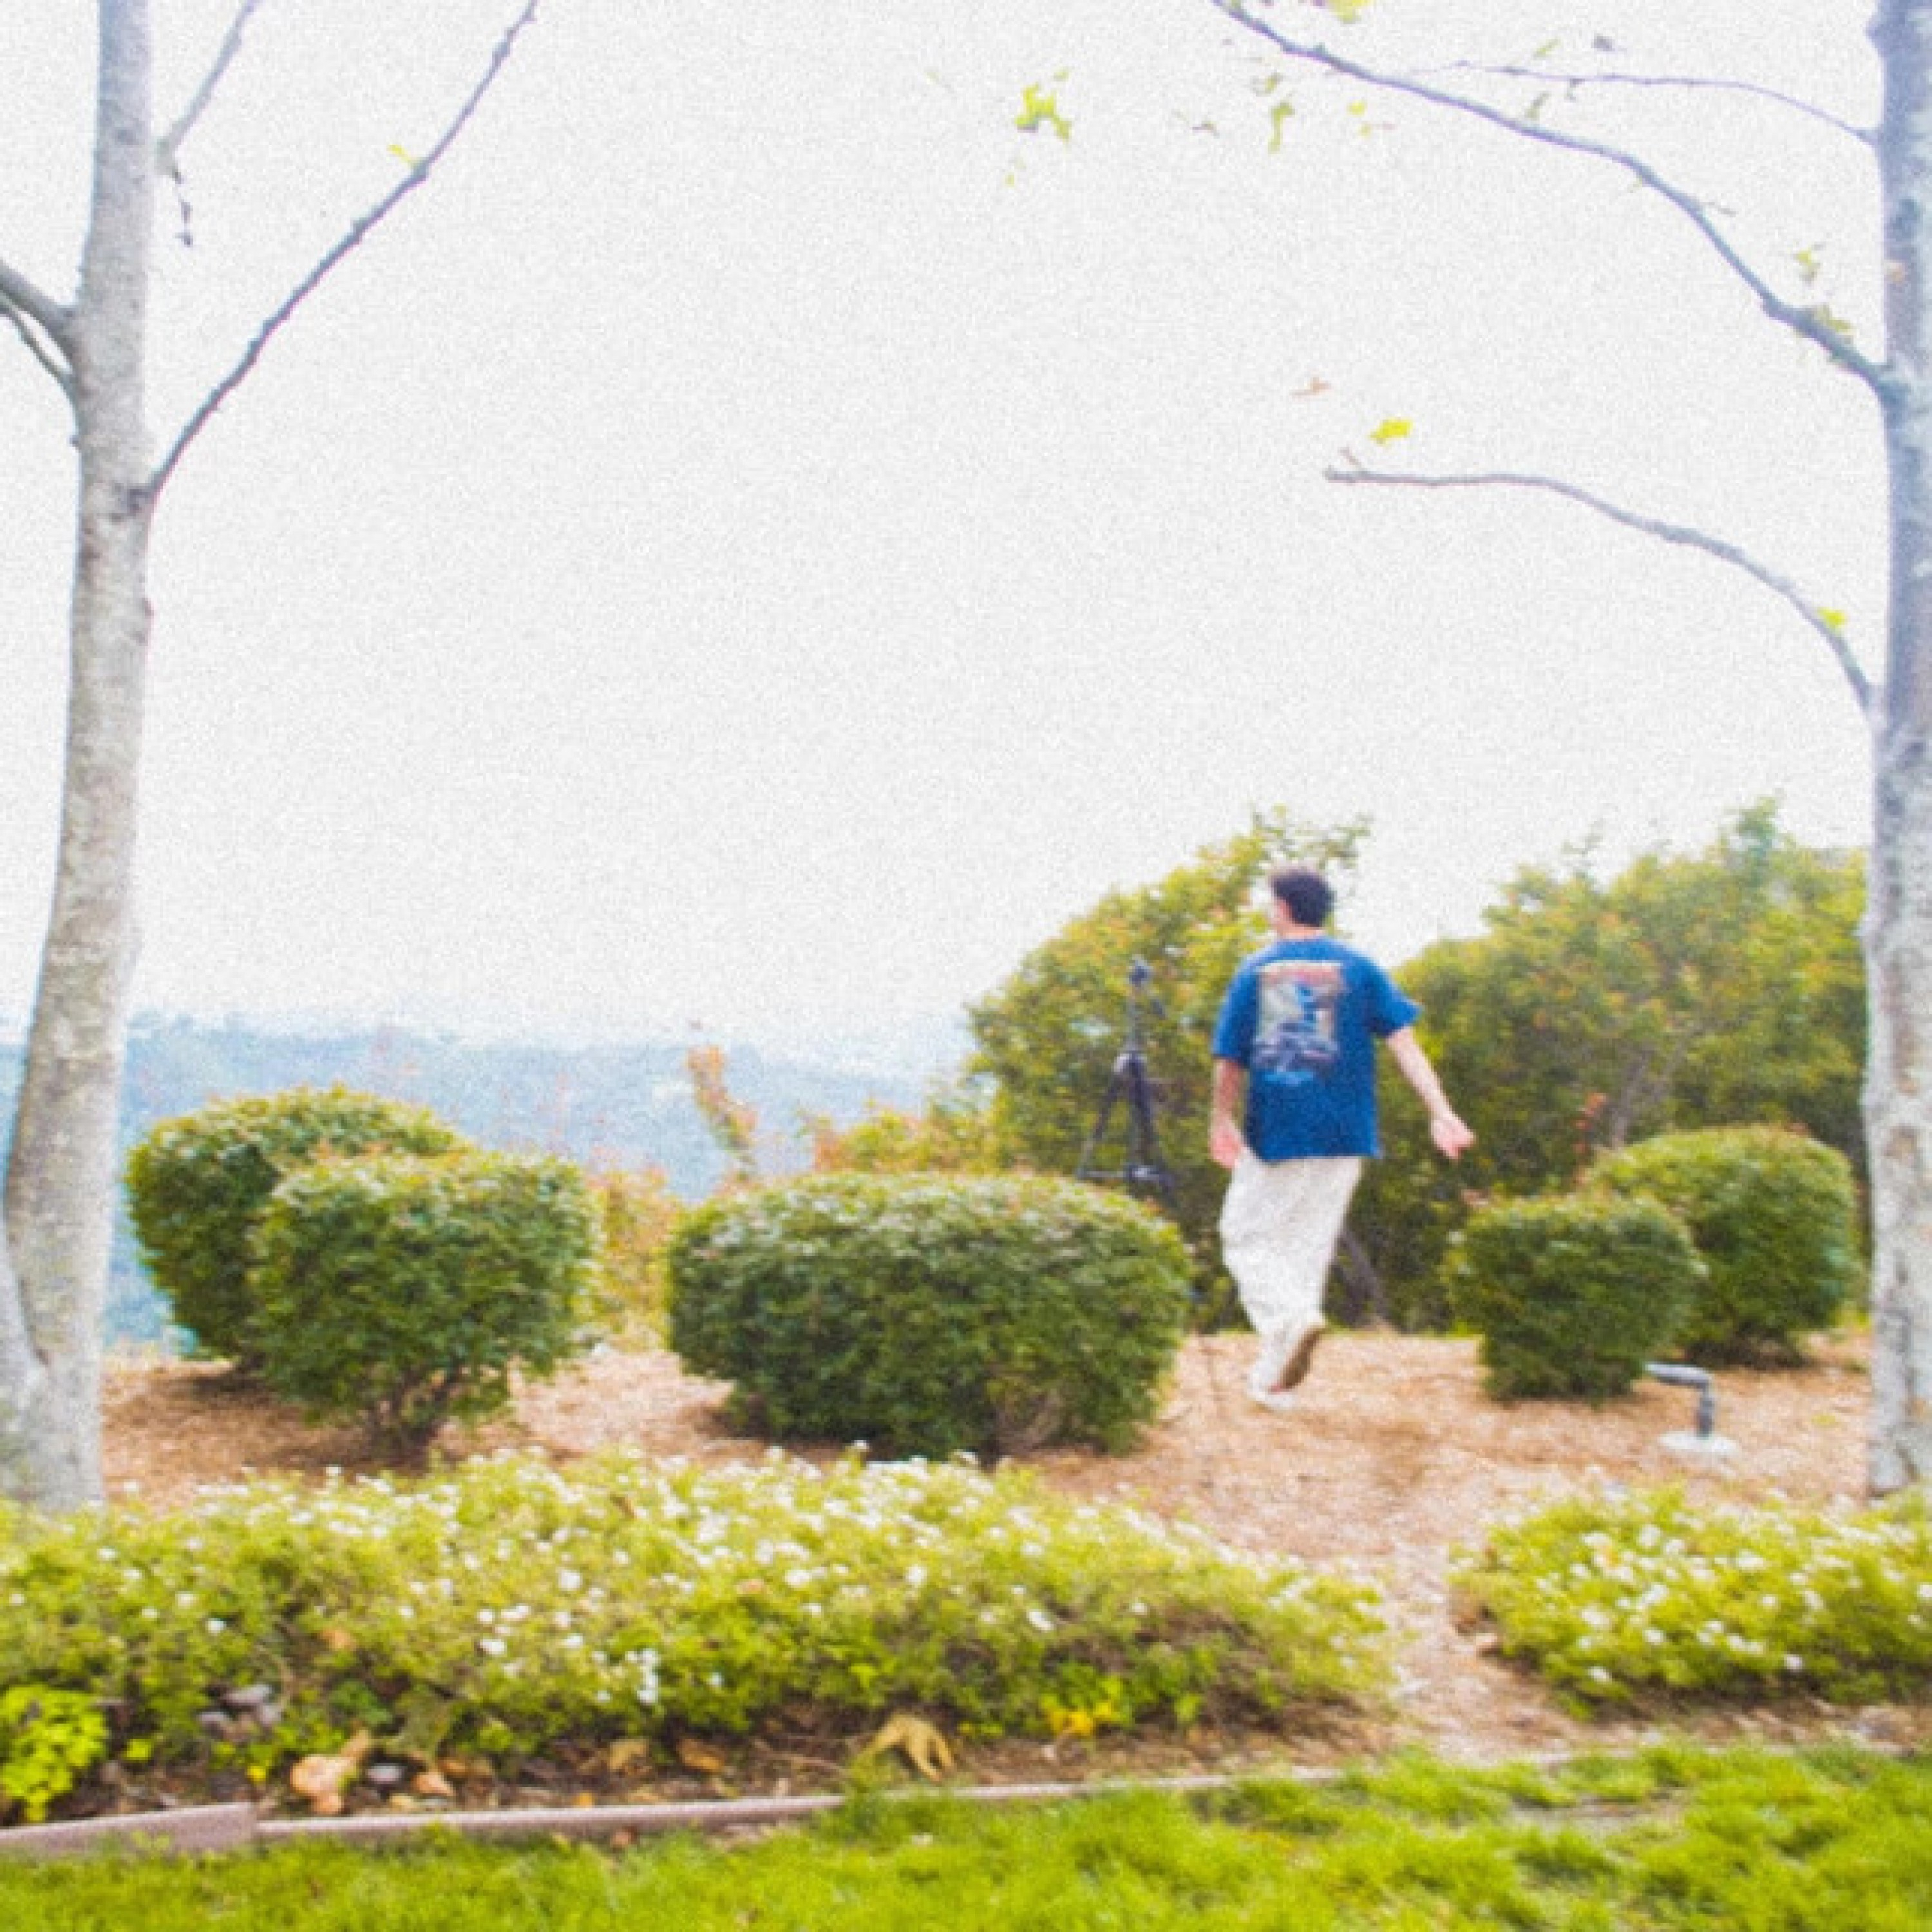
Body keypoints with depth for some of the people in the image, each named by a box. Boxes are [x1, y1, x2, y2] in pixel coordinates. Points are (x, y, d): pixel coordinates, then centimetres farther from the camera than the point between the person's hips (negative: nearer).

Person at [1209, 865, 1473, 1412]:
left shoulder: (1255, 971, 0)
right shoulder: (1359, 968, 3)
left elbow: (1230, 1060, 2)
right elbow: (1403, 1043, -6)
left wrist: (1222, 1122, 17)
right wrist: (1441, 1114, -9)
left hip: (1272, 1135, -2)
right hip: (1340, 1138, 2)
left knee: (1246, 1237, 11)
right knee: (1308, 1248, 12)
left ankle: (1291, 1316, -17)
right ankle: (1274, 1376, 14)